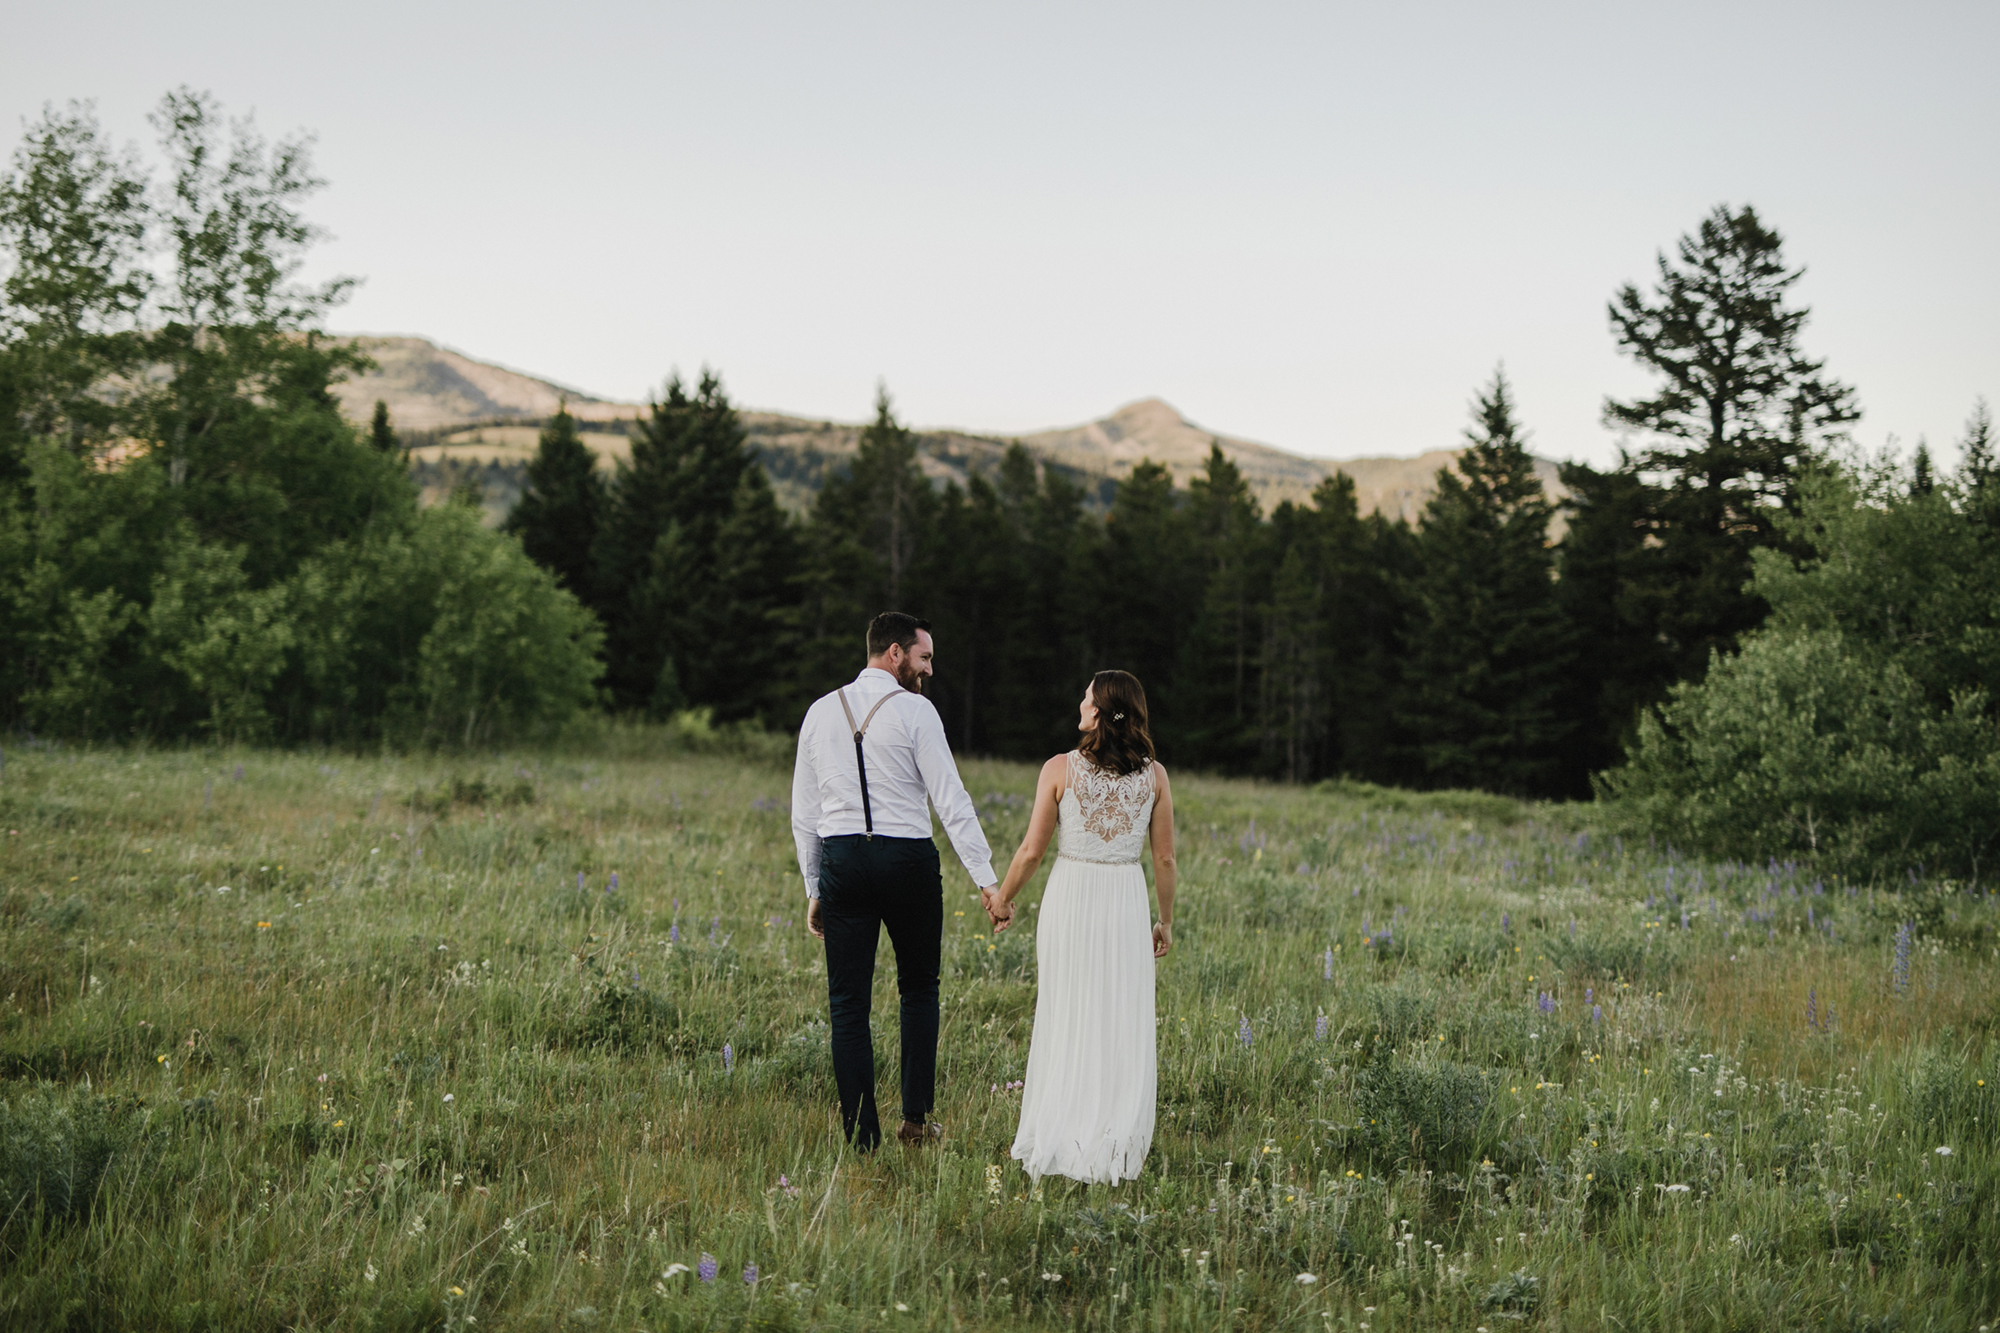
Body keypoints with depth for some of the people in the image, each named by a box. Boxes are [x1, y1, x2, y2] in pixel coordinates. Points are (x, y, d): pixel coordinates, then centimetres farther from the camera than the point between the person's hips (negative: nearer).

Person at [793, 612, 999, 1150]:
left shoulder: (821, 712, 10)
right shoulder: (914, 710, -4)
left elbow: (804, 813, 12)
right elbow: (951, 800, -9)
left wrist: (814, 888, 18)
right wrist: (987, 879, -8)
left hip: (841, 860, 3)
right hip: (908, 859, -3)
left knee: (848, 1001, 5)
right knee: (919, 986, 16)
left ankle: (861, 1137, 4)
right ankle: (916, 1117, 11)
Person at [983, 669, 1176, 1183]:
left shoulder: (1060, 769, -8)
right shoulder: (1154, 775, -2)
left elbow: (1032, 850, -5)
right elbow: (1165, 859, 2)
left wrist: (1003, 899, 11)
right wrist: (1166, 920, 14)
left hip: (1070, 899, -1)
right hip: (1126, 902, 1)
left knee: (1064, 1021, 10)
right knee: (1122, 1026, 8)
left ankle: (1057, 1139, 15)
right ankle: (1113, 1148, 11)